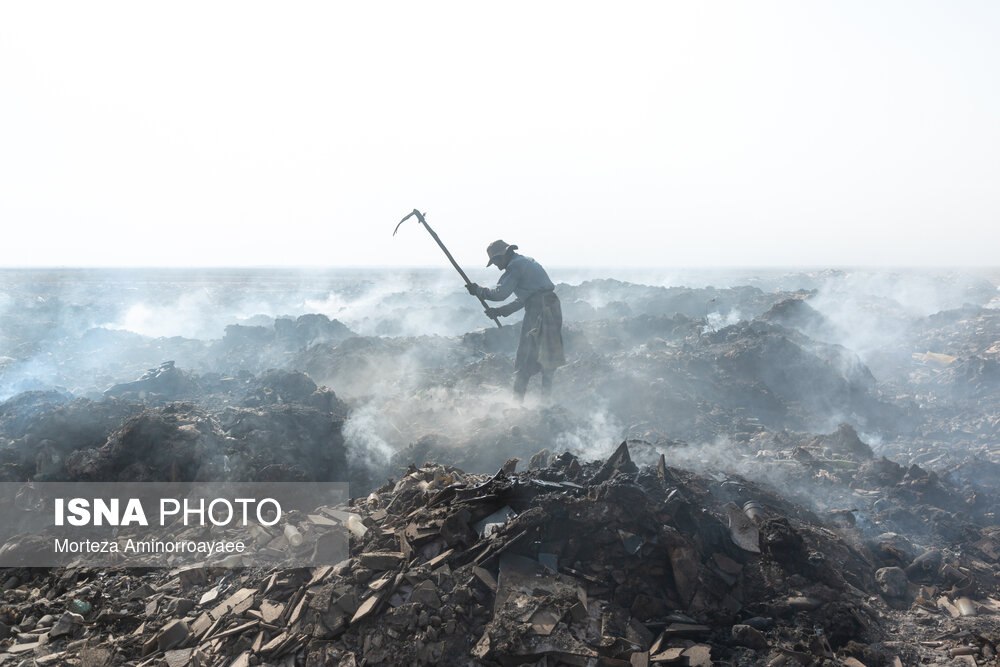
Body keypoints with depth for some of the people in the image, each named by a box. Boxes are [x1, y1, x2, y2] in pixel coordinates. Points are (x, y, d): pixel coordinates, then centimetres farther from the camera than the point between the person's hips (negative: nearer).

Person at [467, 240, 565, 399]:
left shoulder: (515, 266, -7)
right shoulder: (528, 262, 23)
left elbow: (500, 293, -15)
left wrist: (478, 290, 0)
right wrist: (501, 311, 23)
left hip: (538, 311, -9)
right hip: (553, 308, 9)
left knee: (525, 357, -3)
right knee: (548, 354, 16)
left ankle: (517, 398, -1)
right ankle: (547, 394, 22)